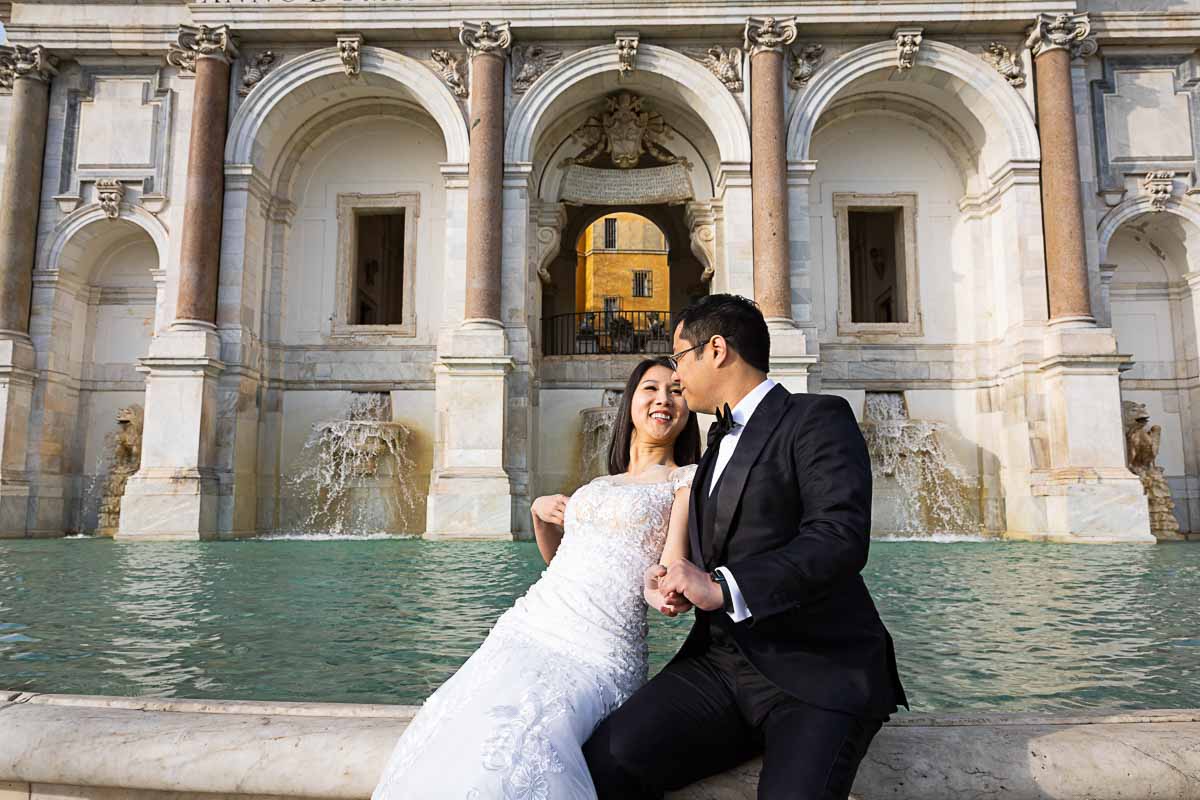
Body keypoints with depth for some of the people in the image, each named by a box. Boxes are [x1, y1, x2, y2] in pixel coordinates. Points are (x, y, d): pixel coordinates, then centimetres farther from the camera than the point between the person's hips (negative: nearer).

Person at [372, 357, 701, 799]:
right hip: (527, 628, 5)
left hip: (595, 655, -5)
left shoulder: (688, 479, 5)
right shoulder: (602, 484, 22)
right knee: (446, 739, -19)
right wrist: (539, 511, 14)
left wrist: (665, 592, -31)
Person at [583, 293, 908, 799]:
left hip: (818, 670, -5)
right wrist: (670, 579, 2)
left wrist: (721, 587, -27)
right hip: (722, 663, 6)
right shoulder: (720, 443, 21)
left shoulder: (818, 418, -5)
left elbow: (841, 538, -19)